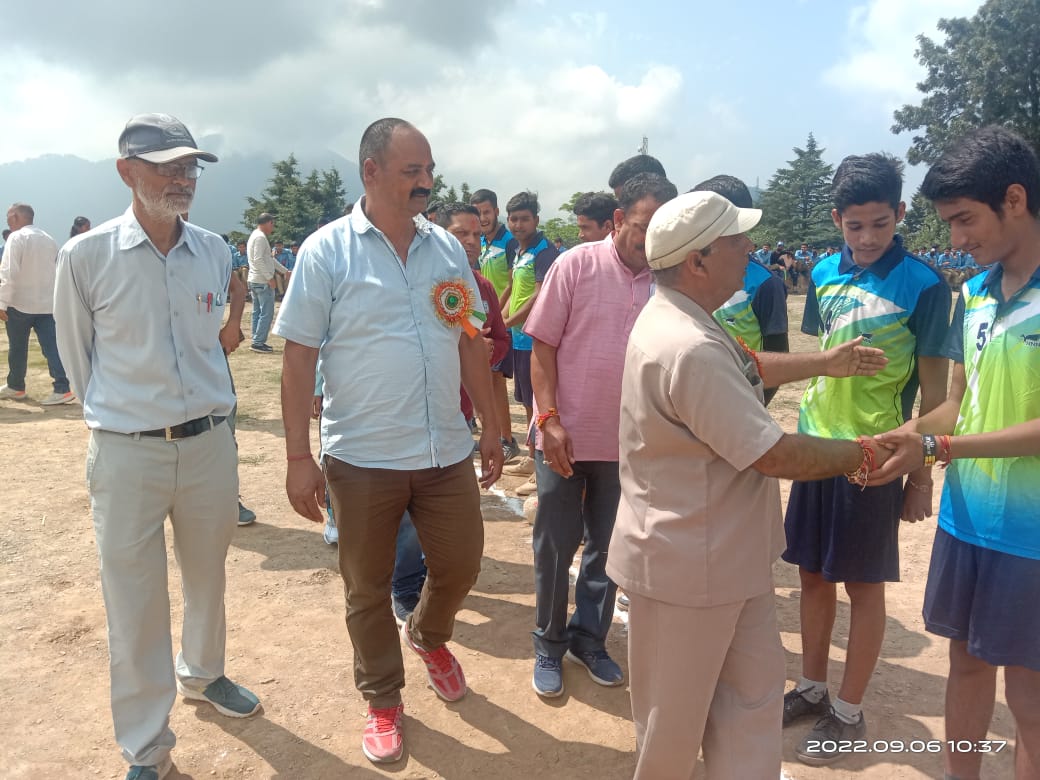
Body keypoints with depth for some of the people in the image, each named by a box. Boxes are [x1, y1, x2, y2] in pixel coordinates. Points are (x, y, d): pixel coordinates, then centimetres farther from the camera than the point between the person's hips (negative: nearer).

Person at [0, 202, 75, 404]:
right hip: (47, 303, 5)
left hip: (20, 303, -5)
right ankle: (62, 389, -10)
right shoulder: (49, 239, 12)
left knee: (17, 348, 11)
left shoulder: (17, 237, -9)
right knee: (52, 346, -1)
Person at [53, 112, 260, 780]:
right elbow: (78, 354, 4)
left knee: (208, 576, 20)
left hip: (211, 442, 3)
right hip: (126, 453, -3)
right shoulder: (85, 257, -9)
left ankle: (202, 673, 47)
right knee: (134, 603, 7)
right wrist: (119, 418, 10)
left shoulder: (216, 252, 1)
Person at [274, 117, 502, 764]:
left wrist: (491, 426, 9)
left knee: (461, 564, 14)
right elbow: (299, 356, -7)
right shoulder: (327, 251, -7)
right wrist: (299, 456, -10)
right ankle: (383, 700, 36)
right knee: (368, 590, 12)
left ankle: (429, 636, 48)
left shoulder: (447, 247, 5)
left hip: (447, 450, 4)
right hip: (362, 456, -3)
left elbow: (469, 340, 10)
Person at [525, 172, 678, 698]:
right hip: (564, 437, -3)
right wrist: (549, 418, -15)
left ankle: (589, 639, 36)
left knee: (607, 548, 16)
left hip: (626, 442, 3)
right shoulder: (576, 265, -9)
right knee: (555, 546, 11)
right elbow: (543, 345, -8)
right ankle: (549, 645, 30)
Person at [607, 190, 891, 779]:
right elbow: (777, 455, -26)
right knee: (676, 711, 14)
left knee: (754, 686, 20)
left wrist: (826, 363, 21)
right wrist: (863, 454, -9)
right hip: (689, 565, -10)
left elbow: (746, 366, 23)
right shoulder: (690, 349, -30)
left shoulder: (681, 320, 5)